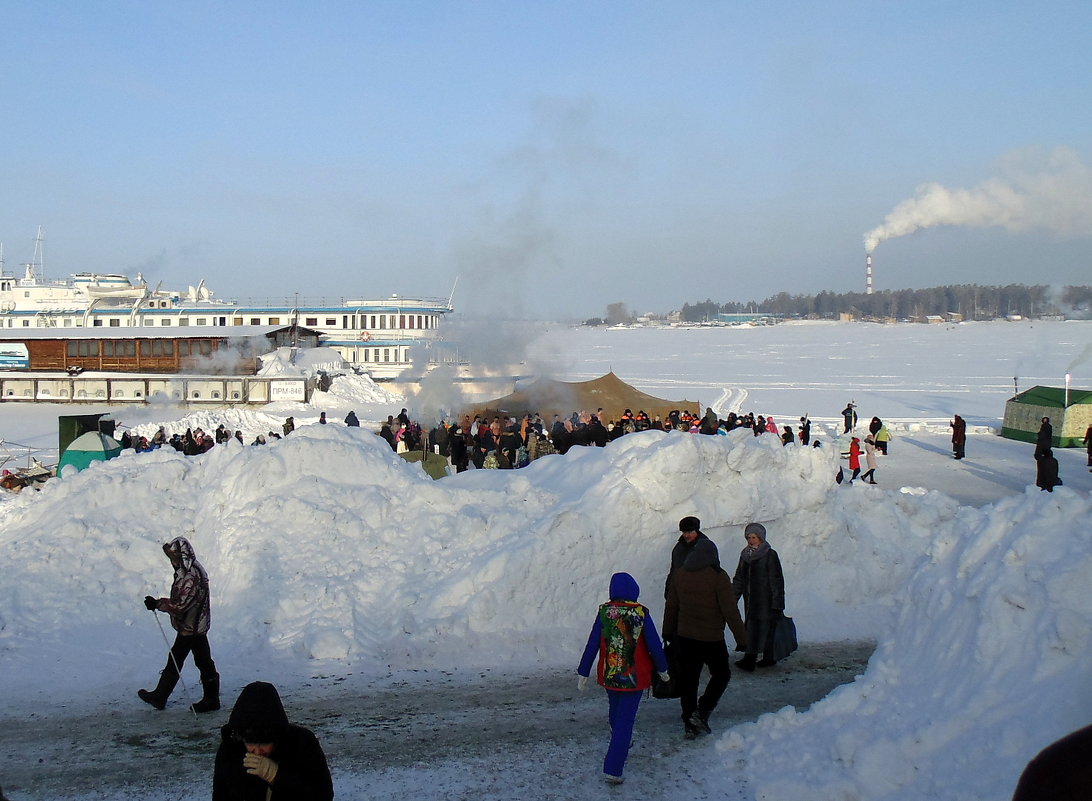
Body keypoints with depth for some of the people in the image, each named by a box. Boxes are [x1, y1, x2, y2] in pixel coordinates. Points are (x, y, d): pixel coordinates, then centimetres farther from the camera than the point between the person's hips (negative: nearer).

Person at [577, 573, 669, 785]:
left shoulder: (604, 612, -7)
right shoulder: (641, 614, -13)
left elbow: (592, 645, -4)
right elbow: (654, 645, -8)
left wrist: (583, 673, 4)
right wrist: (662, 669, 8)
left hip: (608, 676, 3)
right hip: (634, 678, -3)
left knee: (615, 712, 27)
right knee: (625, 720, 0)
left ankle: (622, 743, 52)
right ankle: (612, 769, -7)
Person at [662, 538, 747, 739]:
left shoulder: (679, 574, 4)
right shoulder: (718, 577, -12)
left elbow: (671, 606, 13)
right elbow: (730, 611, -14)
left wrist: (668, 632, 25)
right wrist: (741, 638, -8)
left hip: (684, 637, 5)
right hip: (712, 639, -5)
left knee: (687, 680, 12)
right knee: (721, 674, 15)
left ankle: (689, 725, 15)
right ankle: (702, 712, 1)